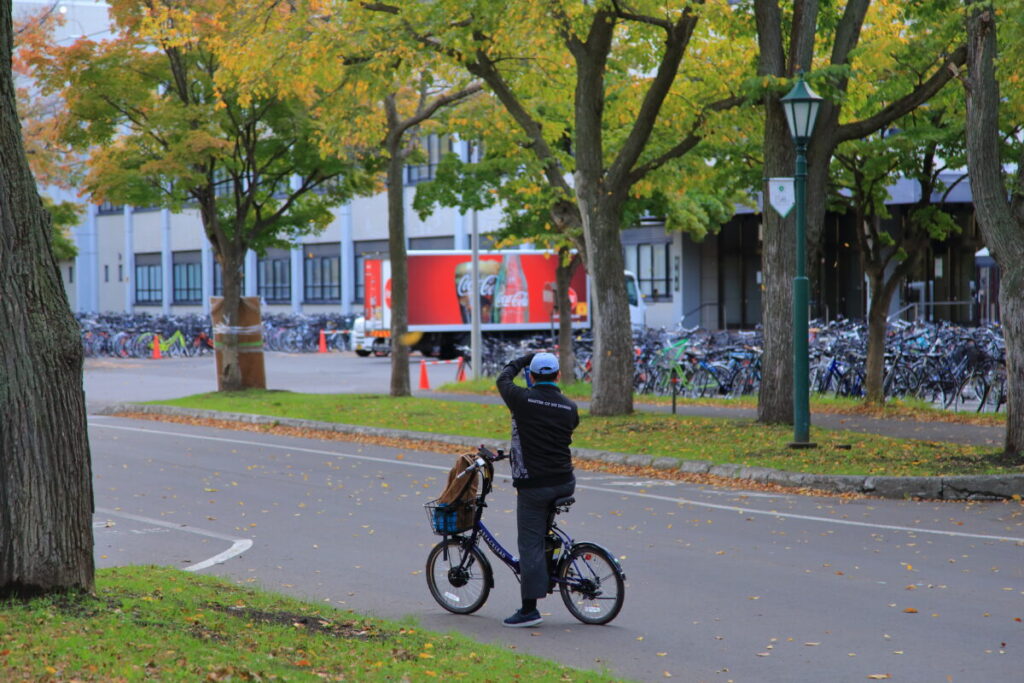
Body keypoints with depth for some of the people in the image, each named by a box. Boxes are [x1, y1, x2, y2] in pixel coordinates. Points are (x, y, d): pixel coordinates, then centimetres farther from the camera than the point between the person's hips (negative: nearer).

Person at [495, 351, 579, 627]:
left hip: (533, 485, -4)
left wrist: (524, 359, 27)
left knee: (530, 543, -2)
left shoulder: (522, 400, -9)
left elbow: (503, 379, 10)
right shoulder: (570, 408, 2)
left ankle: (529, 609, -2)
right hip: (565, 483, 4)